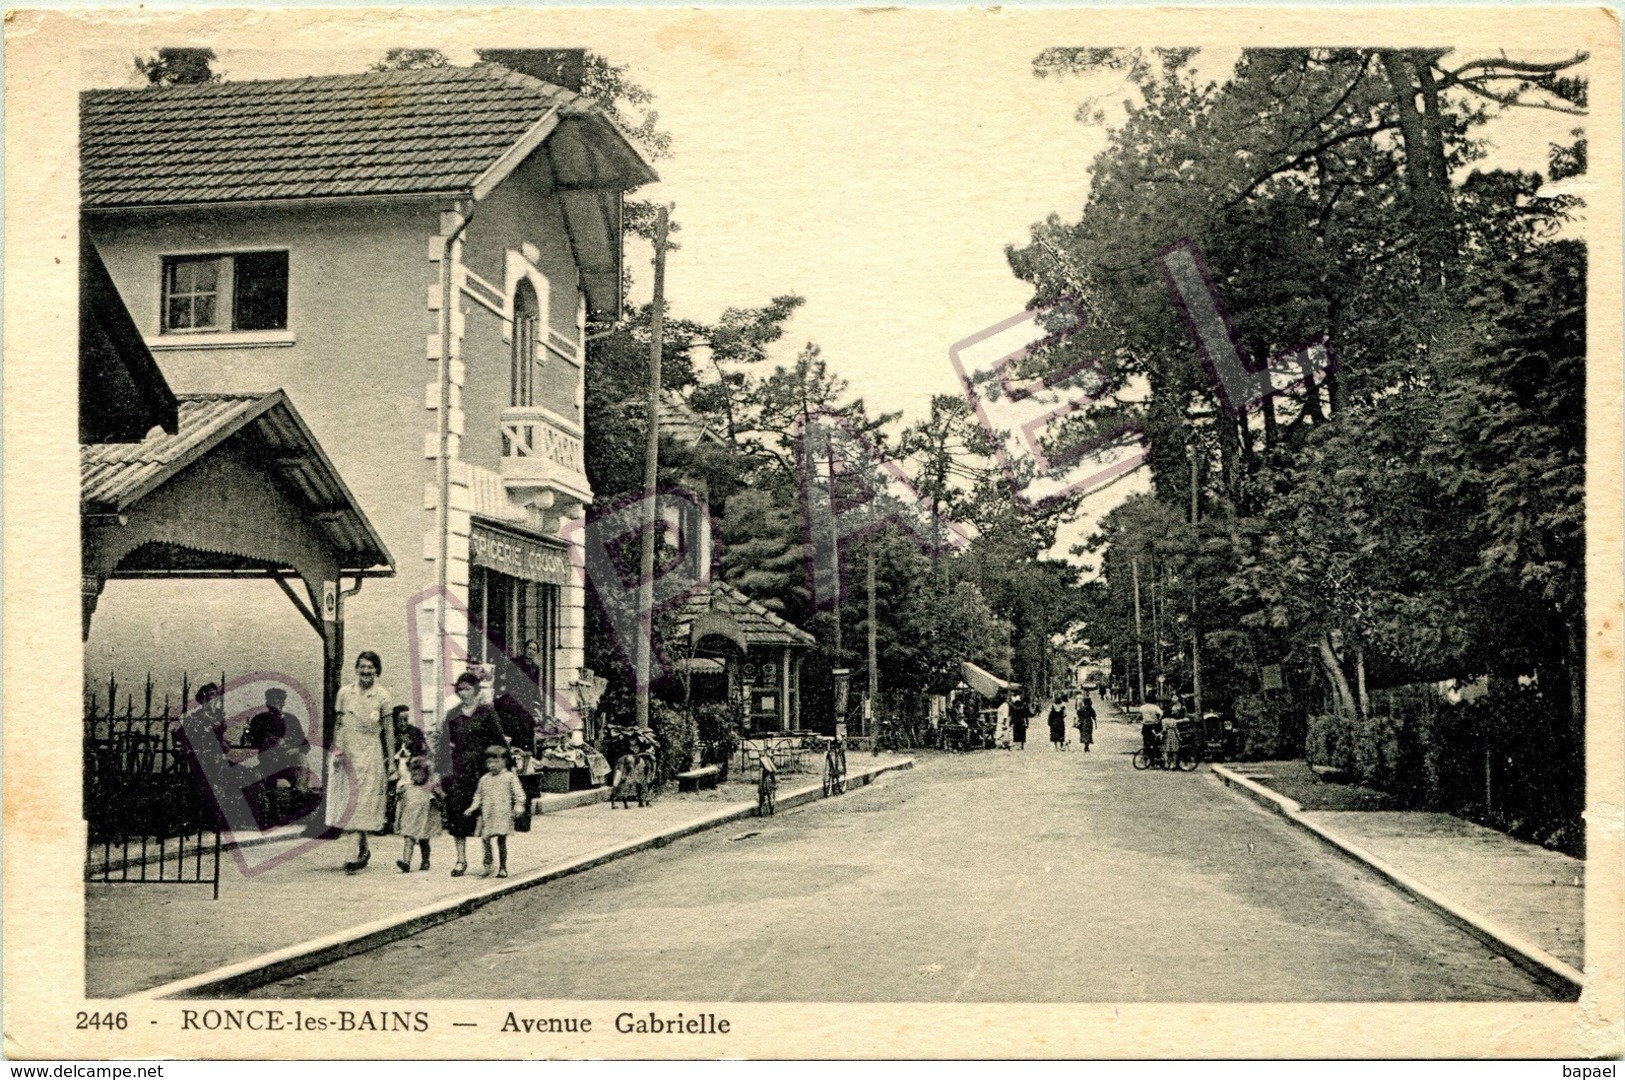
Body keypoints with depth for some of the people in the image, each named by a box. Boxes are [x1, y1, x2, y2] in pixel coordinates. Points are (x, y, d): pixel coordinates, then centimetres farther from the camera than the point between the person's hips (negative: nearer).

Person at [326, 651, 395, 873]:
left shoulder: (382, 696, -1)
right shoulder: (344, 693, 4)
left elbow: (388, 729, 1)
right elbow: (338, 724, 8)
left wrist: (391, 758, 1)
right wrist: (337, 749, -2)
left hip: (371, 754, -2)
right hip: (348, 753, 3)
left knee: (365, 799, -4)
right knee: (348, 797, 3)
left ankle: (361, 851, 0)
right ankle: (363, 850, 16)